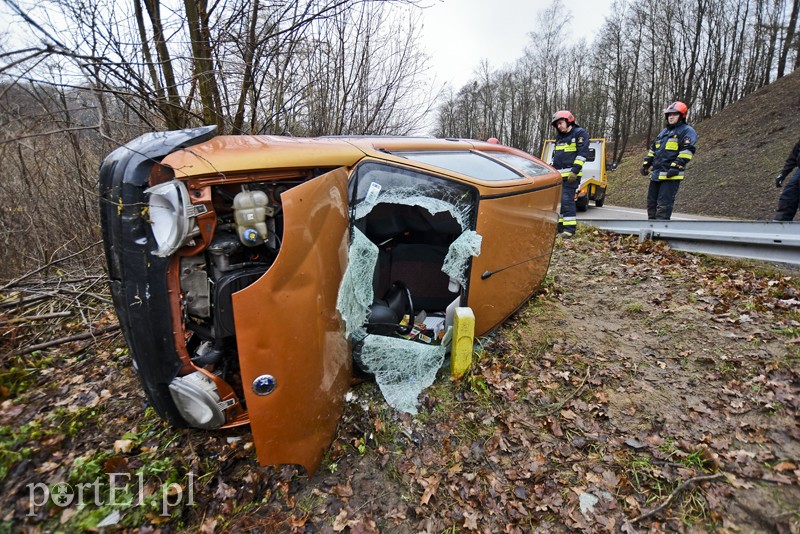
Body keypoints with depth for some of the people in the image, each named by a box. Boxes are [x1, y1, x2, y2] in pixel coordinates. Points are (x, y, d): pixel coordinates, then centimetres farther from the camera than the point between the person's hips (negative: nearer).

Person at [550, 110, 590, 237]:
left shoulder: (580, 133, -1)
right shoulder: (559, 137, 22)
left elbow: (582, 153, -10)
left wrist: (575, 171, -17)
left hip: (570, 175, -8)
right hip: (558, 174, 8)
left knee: (567, 200, -13)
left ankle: (570, 228, -10)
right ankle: (558, 225, 14)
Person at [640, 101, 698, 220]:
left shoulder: (687, 131, -2)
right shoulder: (664, 132, 24)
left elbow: (687, 151, -13)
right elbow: (653, 149, 27)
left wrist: (676, 167, -23)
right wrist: (646, 164, 17)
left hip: (671, 175, -8)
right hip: (656, 174, 8)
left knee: (664, 204, -12)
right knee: (651, 201, 12)